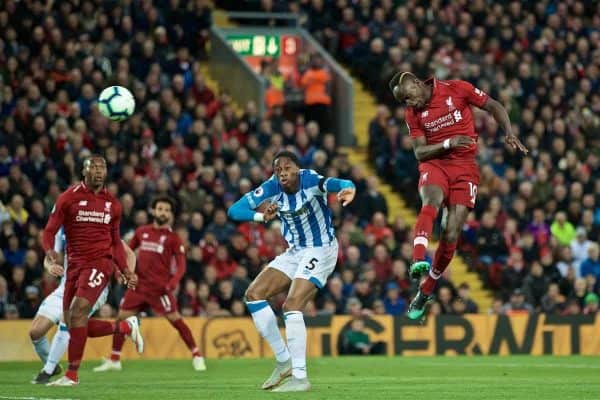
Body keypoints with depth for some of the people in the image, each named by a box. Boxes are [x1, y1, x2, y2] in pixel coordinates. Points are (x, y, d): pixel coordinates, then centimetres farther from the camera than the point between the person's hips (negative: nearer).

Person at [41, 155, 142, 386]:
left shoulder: (112, 204, 10)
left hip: (99, 263, -2)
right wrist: (50, 251, -22)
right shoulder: (69, 198, 2)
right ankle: (127, 327, 24)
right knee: (72, 323, 1)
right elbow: (49, 231, -1)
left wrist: (125, 271, 8)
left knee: (77, 312, -21)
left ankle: (72, 374, -15)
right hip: (75, 264, 2)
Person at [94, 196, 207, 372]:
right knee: (122, 317, 2)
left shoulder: (172, 237, -1)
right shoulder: (142, 232, 10)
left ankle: (197, 356, 3)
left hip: (159, 288, -4)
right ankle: (114, 360, 13)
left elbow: (181, 265, -4)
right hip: (139, 284, 4)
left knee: (175, 319, -8)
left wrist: (172, 283, -20)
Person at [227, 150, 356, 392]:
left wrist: (348, 188, -69)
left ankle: (300, 378, -16)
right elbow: (234, 211, -11)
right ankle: (284, 361, 8)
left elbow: (335, 184, -44)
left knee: (291, 307, -21)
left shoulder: (310, 181, -23)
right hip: (295, 252, 7)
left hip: (320, 251, -7)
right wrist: (262, 216, -31)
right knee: (254, 294, 1)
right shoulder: (272, 188, -8)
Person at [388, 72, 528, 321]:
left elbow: (493, 107, 6)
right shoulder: (413, 114, 5)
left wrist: (509, 134, -8)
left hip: (465, 168, -1)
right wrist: (447, 144, -17)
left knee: (450, 235, -9)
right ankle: (419, 260, -54)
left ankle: (425, 291, 5)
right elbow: (419, 152, 0)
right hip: (434, 164, 1)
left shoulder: (456, 89, -3)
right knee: (431, 202, -35)